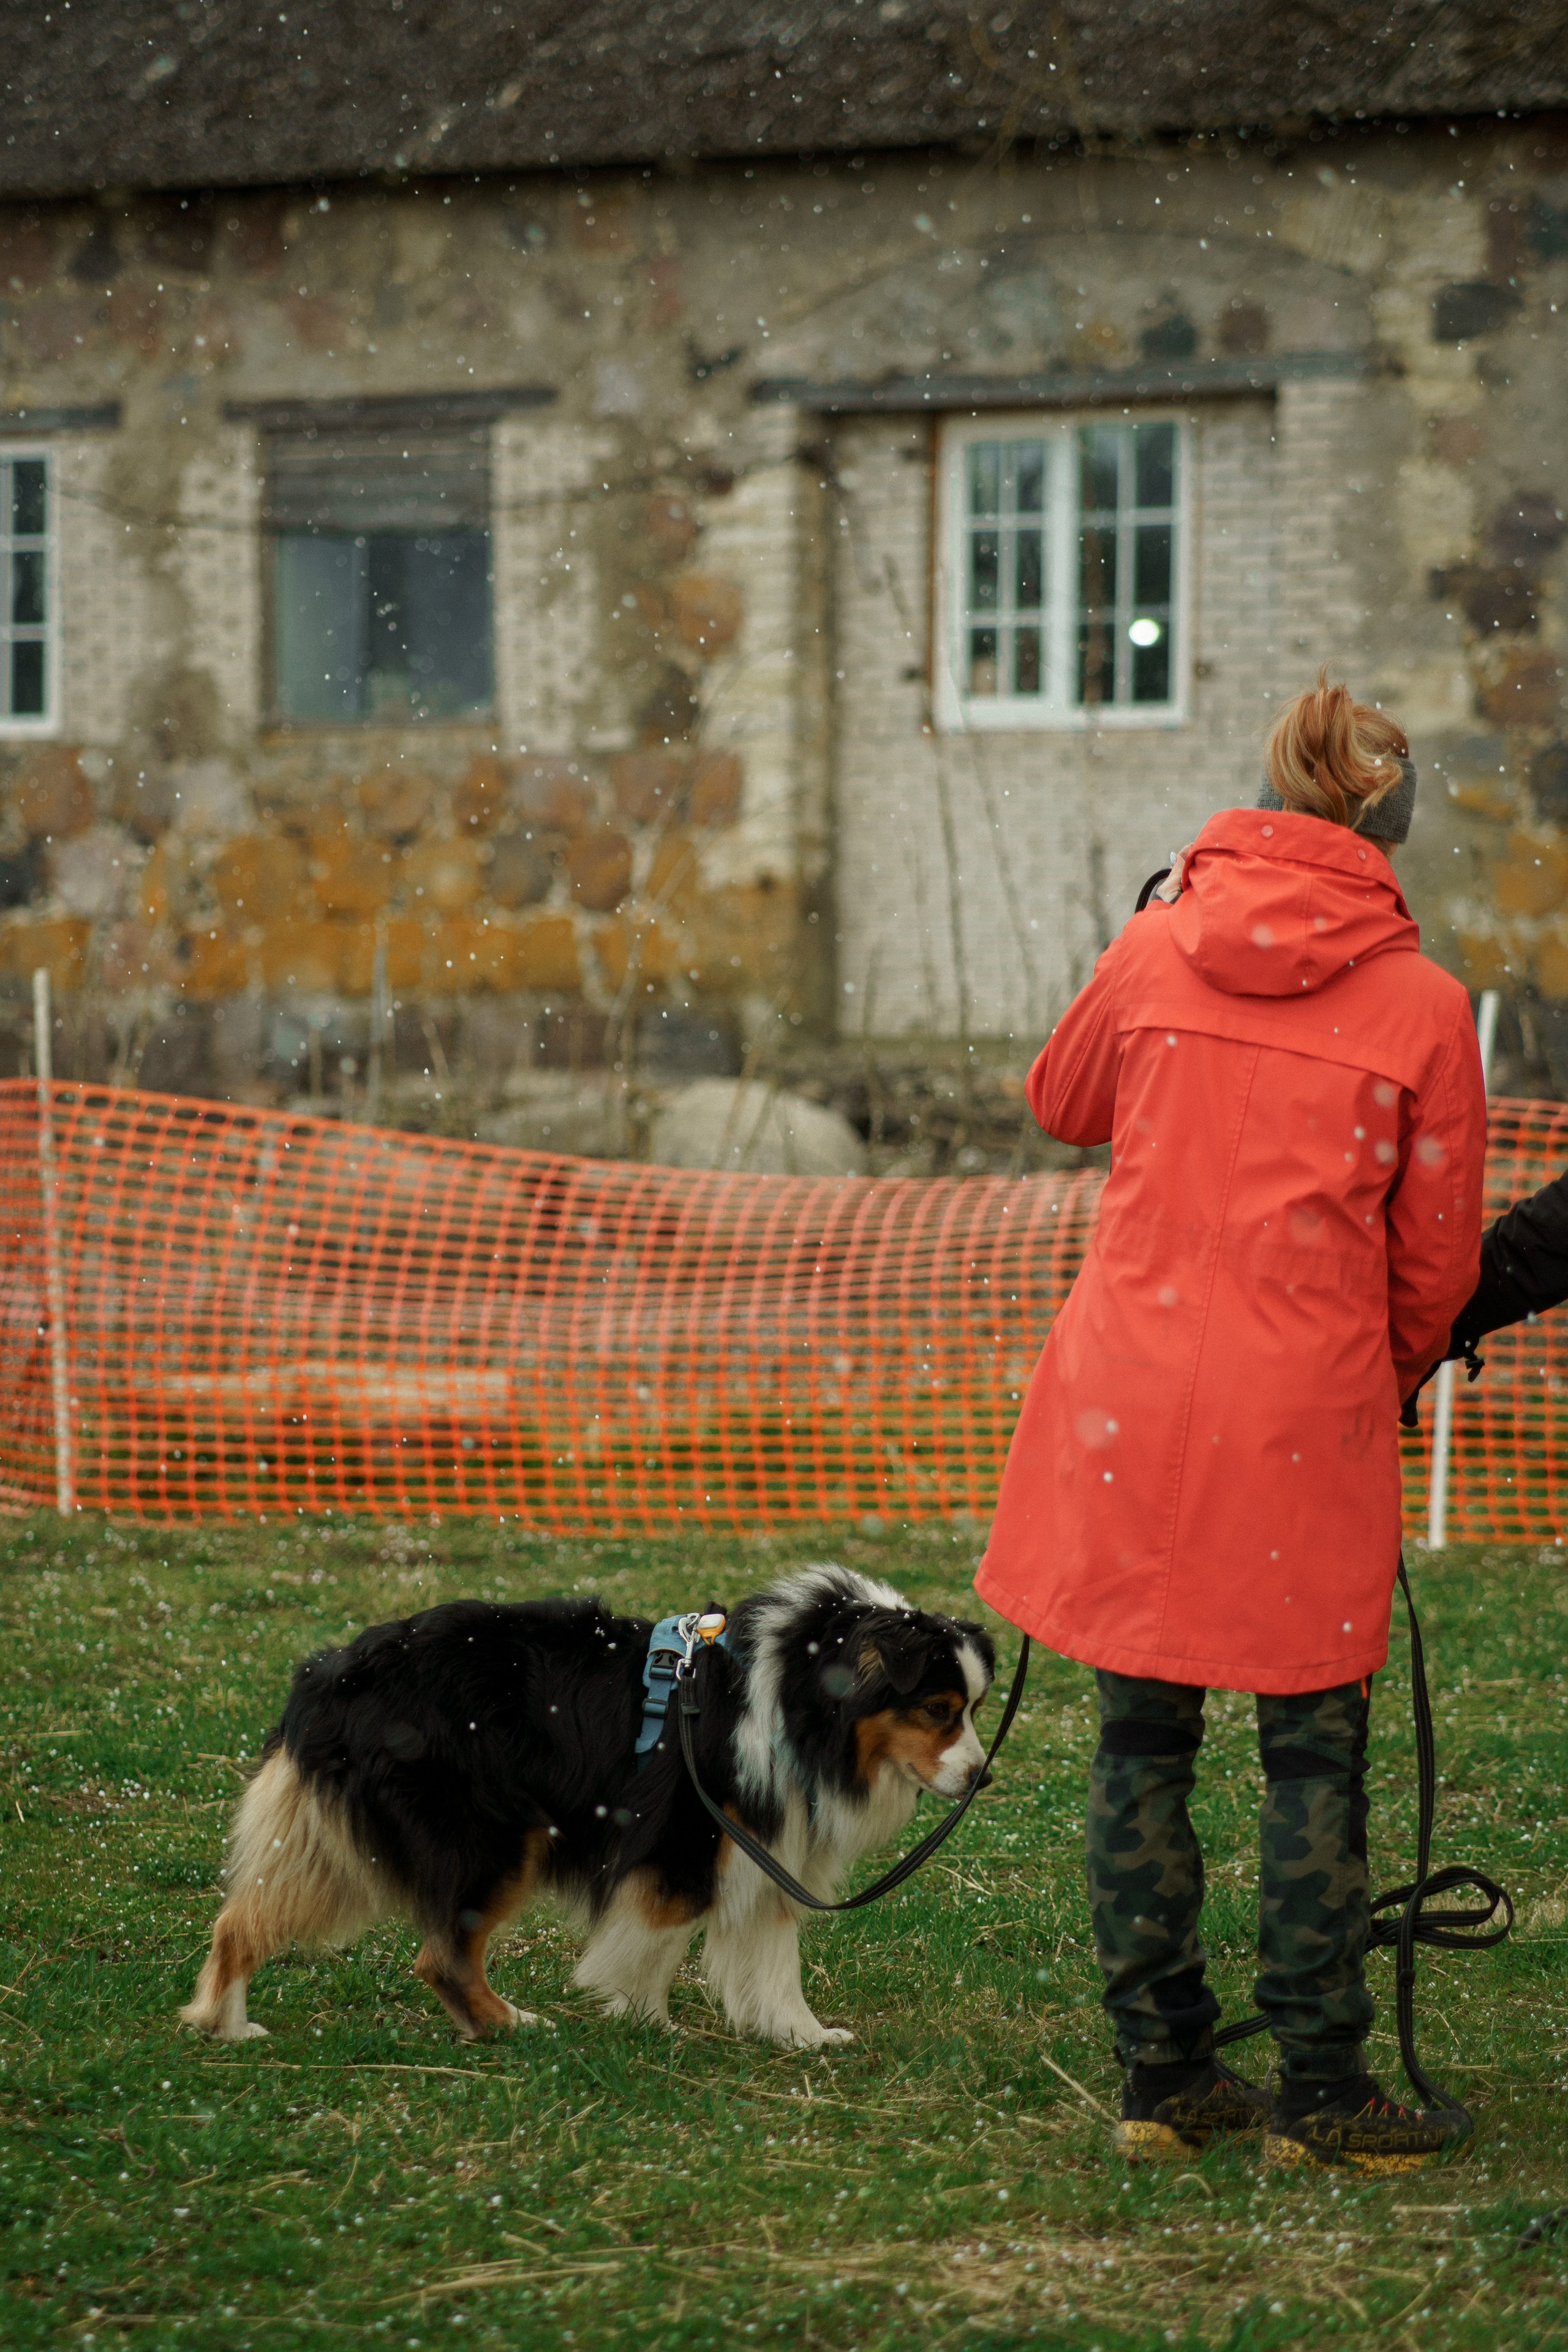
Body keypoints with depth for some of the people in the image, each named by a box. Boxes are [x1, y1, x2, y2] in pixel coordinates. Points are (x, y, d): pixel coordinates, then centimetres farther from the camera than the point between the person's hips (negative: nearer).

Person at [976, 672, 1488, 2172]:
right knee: (1313, 1755, 6)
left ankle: (1161, 2076, 15)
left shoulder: (1154, 952, 3)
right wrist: (1388, 1377, 22)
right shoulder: (1421, 1004, -3)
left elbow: (1059, 1104, 22)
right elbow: (1437, 1261, 4)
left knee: (1141, 1740, 10)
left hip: (1127, 1386, 3)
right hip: (1309, 1407, -3)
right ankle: (1317, 2091, 9)